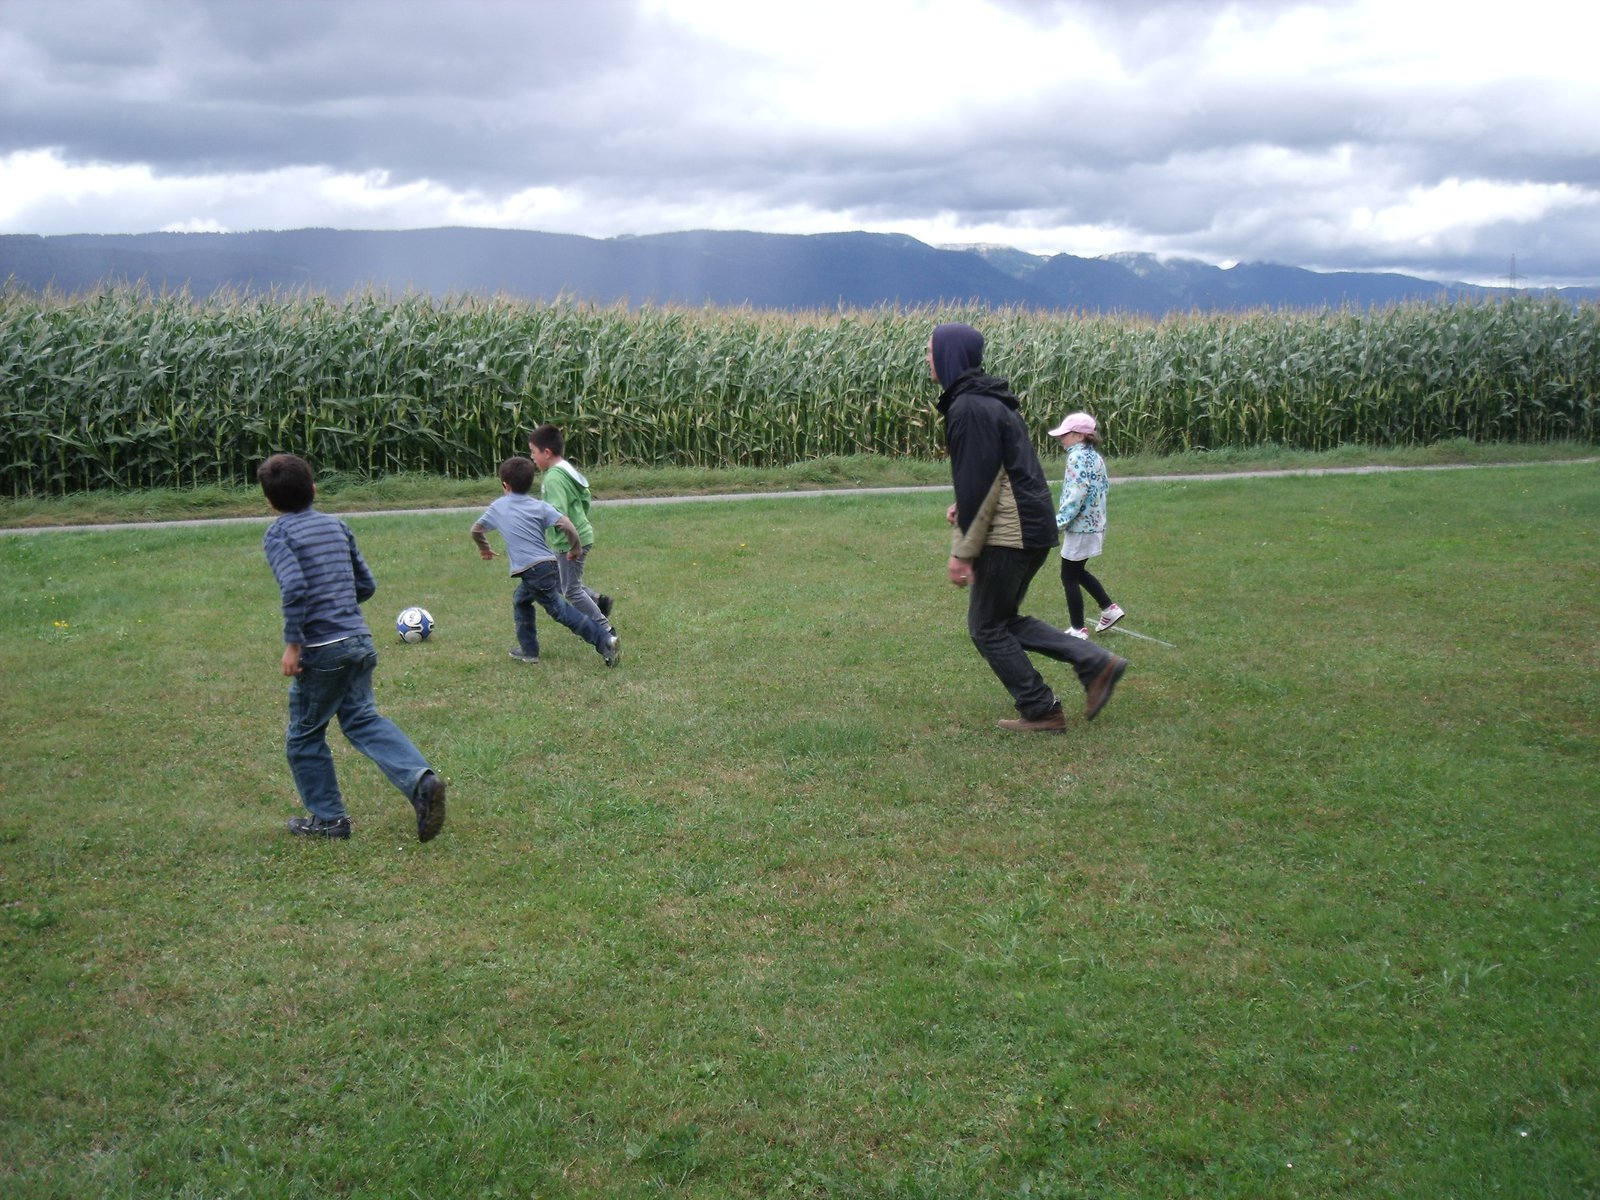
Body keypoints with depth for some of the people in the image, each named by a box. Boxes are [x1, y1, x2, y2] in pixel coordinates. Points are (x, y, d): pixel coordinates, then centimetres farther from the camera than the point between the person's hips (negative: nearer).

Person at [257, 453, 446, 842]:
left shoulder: (278, 534, -6)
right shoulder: (337, 525, 12)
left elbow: (295, 588, -22)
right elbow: (367, 585, 13)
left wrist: (292, 642, -16)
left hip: (322, 649, -6)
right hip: (361, 641, 6)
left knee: (304, 734, 12)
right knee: (362, 718, 12)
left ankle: (328, 818, 20)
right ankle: (420, 778, -11)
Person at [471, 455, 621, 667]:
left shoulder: (498, 507, 7)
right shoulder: (539, 506, 8)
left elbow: (476, 530, 21)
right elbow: (566, 525, -7)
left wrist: (484, 548, 41)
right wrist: (575, 548, 9)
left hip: (531, 570, -6)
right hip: (551, 564, 6)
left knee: (560, 610, -2)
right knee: (521, 600, 25)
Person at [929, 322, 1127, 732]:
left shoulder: (969, 408, -17)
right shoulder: (991, 398, 15)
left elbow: (976, 483, -19)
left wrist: (962, 552, -16)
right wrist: (967, 504, 11)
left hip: (1008, 535, -10)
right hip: (1033, 527, 10)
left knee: (986, 626, 4)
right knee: (1003, 619, 19)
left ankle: (1040, 712, 9)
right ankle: (1094, 662, 13)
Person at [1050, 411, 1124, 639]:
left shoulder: (1077, 458, -17)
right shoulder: (1095, 457, 11)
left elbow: (1075, 496, -24)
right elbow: (1105, 486, 16)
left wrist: (1057, 524, -22)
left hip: (1080, 527, -9)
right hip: (1095, 524, 10)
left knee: (1069, 577, 1)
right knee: (1078, 571, 23)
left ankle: (1078, 629, 7)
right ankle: (1109, 609, 24)